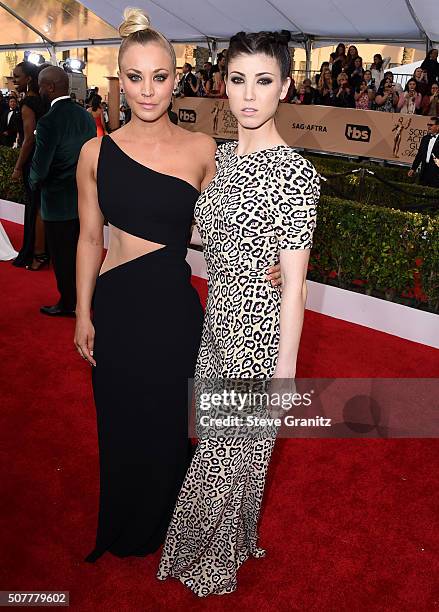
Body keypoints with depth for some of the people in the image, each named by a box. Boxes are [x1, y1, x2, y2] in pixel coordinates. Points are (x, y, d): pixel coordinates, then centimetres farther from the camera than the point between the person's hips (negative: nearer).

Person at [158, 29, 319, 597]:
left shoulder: (294, 172, -18)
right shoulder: (221, 156, 4)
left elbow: (294, 283, -17)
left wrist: (285, 371, -15)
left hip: (260, 333, -7)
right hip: (218, 323, 7)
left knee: (232, 450, 12)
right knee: (216, 440, 23)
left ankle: (215, 563, 43)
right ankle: (226, 542, 52)